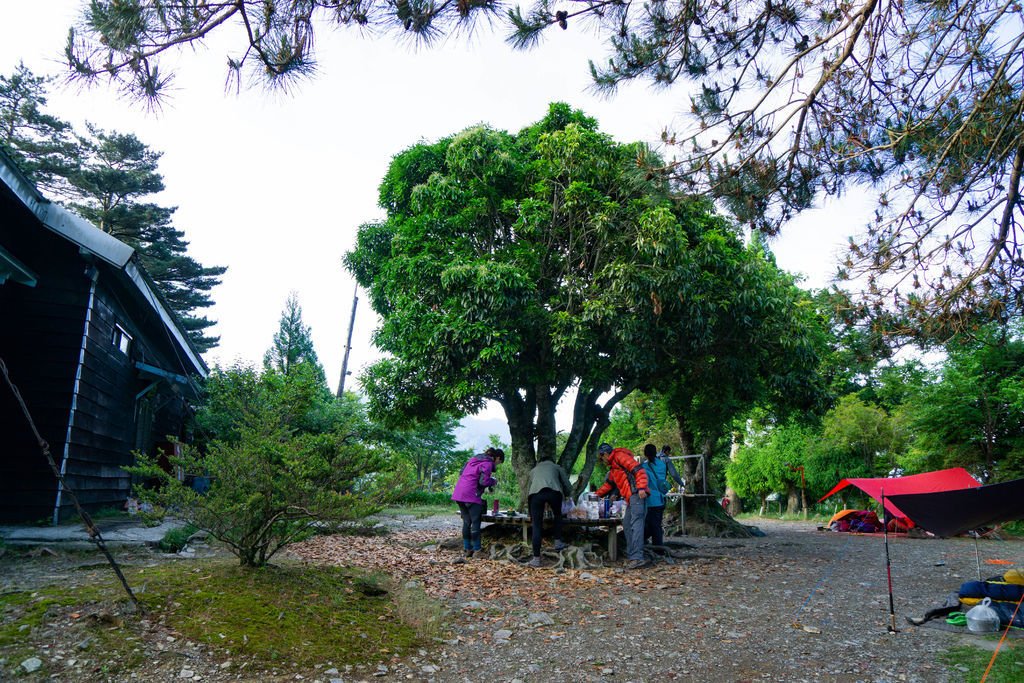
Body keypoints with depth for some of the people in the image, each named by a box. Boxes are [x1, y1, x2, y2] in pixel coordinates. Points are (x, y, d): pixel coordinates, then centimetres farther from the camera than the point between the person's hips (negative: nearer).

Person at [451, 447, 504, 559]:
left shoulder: (475, 459, 20)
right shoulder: (488, 463, -6)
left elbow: (462, 472, 23)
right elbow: (483, 481, -14)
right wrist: (493, 481, 6)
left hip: (458, 493, 8)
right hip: (471, 495, -8)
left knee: (466, 522, 14)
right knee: (475, 523, 0)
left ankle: (467, 549, 18)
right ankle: (477, 550, 2)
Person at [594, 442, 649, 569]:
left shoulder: (619, 456, -3)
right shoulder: (613, 468, 29)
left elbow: (638, 470, -14)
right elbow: (608, 484, 41)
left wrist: (641, 488, -23)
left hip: (636, 494, -11)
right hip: (631, 498, 11)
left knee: (636, 524, -17)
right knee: (627, 525, 10)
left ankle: (637, 557, -23)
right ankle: (631, 555, 11)